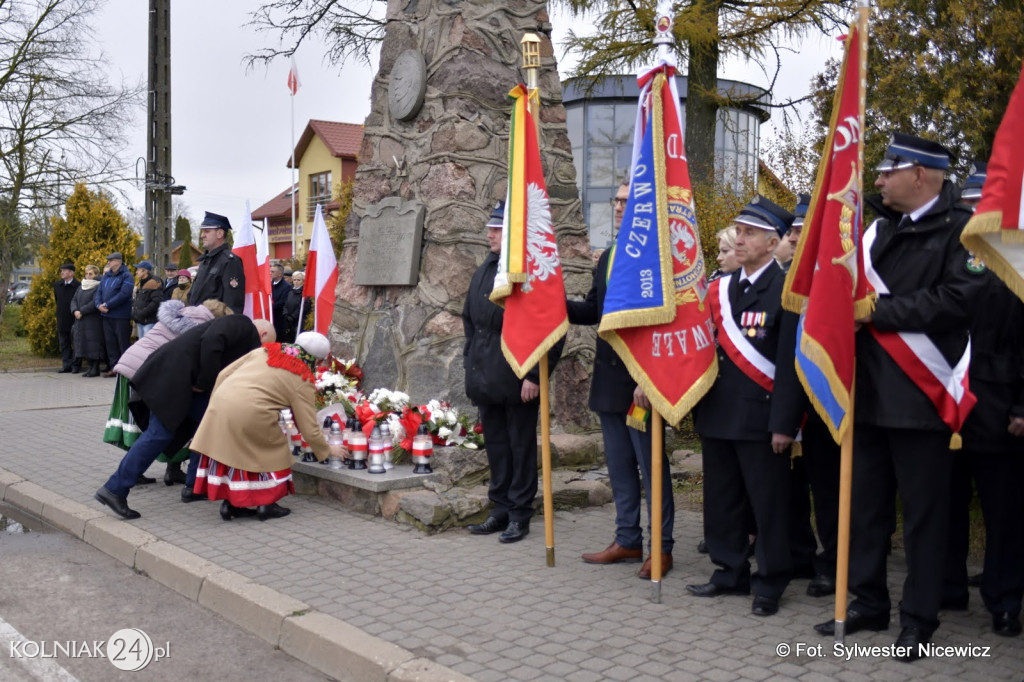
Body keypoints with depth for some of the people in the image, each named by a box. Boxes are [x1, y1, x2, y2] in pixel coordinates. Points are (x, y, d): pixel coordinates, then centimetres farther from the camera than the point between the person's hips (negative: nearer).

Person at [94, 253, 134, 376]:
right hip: (107, 315, 7)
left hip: (121, 316, -7)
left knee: (123, 343, -4)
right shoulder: (106, 276, 15)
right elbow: (99, 291, 14)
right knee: (110, 342, 9)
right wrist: (99, 304, -6)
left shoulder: (126, 276, -8)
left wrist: (107, 305, -19)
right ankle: (113, 367, 16)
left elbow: (124, 294, -19)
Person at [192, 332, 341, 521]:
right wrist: (327, 451, 22)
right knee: (271, 453, 16)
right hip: (250, 414, -5)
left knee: (228, 449, 20)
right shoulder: (303, 382, 6)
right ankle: (266, 505, 21)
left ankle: (230, 503, 28)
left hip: (220, 401, 5)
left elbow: (223, 374, 17)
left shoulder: (265, 351, 19)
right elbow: (309, 428, 7)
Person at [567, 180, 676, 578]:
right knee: (619, 466, 16)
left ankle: (662, 548, 15)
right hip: (609, 381, 8)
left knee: (651, 466, 3)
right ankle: (627, 541, 28)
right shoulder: (608, 257, 13)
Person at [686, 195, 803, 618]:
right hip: (718, 415, 7)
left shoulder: (786, 290, -9)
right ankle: (731, 574, 28)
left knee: (767, 504, 3)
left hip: (760, 419, -7)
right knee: (722, 500, 14)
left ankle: (770, 585, 16)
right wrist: (699, 408, 10)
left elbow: (790, 363, -13)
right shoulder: (721, 289, 11)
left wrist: (783, 424, -17)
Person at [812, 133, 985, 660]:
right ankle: (868, 603, 26)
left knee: (923, 511, 5)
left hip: (918, 394, -7)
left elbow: (956, 298, -18)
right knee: (865, 505, 13)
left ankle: (919, 618, 17)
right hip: (868, 389, 7)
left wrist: (877, 312, -17)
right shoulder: (879, 228, 15)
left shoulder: (961, 229, -6)